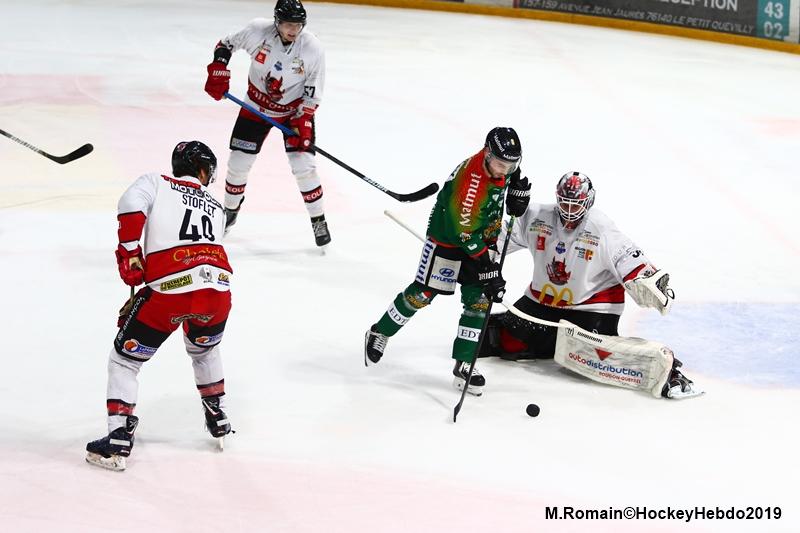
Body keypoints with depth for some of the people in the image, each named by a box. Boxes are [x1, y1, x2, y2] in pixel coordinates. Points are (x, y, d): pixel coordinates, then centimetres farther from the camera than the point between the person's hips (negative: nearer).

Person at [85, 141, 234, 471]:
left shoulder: (156, 183, 15)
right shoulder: (215, 208, 28)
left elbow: (132, 205, -8)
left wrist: (130, 253, -2)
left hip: (169, 291, -4)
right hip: (217, 289, 4)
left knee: (124, 360, 13)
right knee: (204, 350, 37)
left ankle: (118, 440, 4)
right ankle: (218, 419, 42)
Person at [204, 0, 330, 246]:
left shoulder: (312, 49, -22)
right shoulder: (258, 31, -20)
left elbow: (313, 93, -14)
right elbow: (225, 45, -2)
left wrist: (302, 121, -22)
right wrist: (218, 74, -13)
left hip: (295, 109, -2)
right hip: (257, 105, 2)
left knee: (303, 165, -13)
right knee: (238, 162, 4)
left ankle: (318, 221, 2)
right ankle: (230, 211, 30)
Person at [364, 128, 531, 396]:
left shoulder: (502, 165, -12)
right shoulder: (471, 180, -35)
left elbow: (512, 173, 17)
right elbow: (465, 233, -32)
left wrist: (518, 191, -6)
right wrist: (488, 267, -31)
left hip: (480, 239, 7)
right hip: (448, 239, -7)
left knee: (478, 301, 1)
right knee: (421, 294, 1)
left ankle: (464, 364, 8)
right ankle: (379, 333, 25)